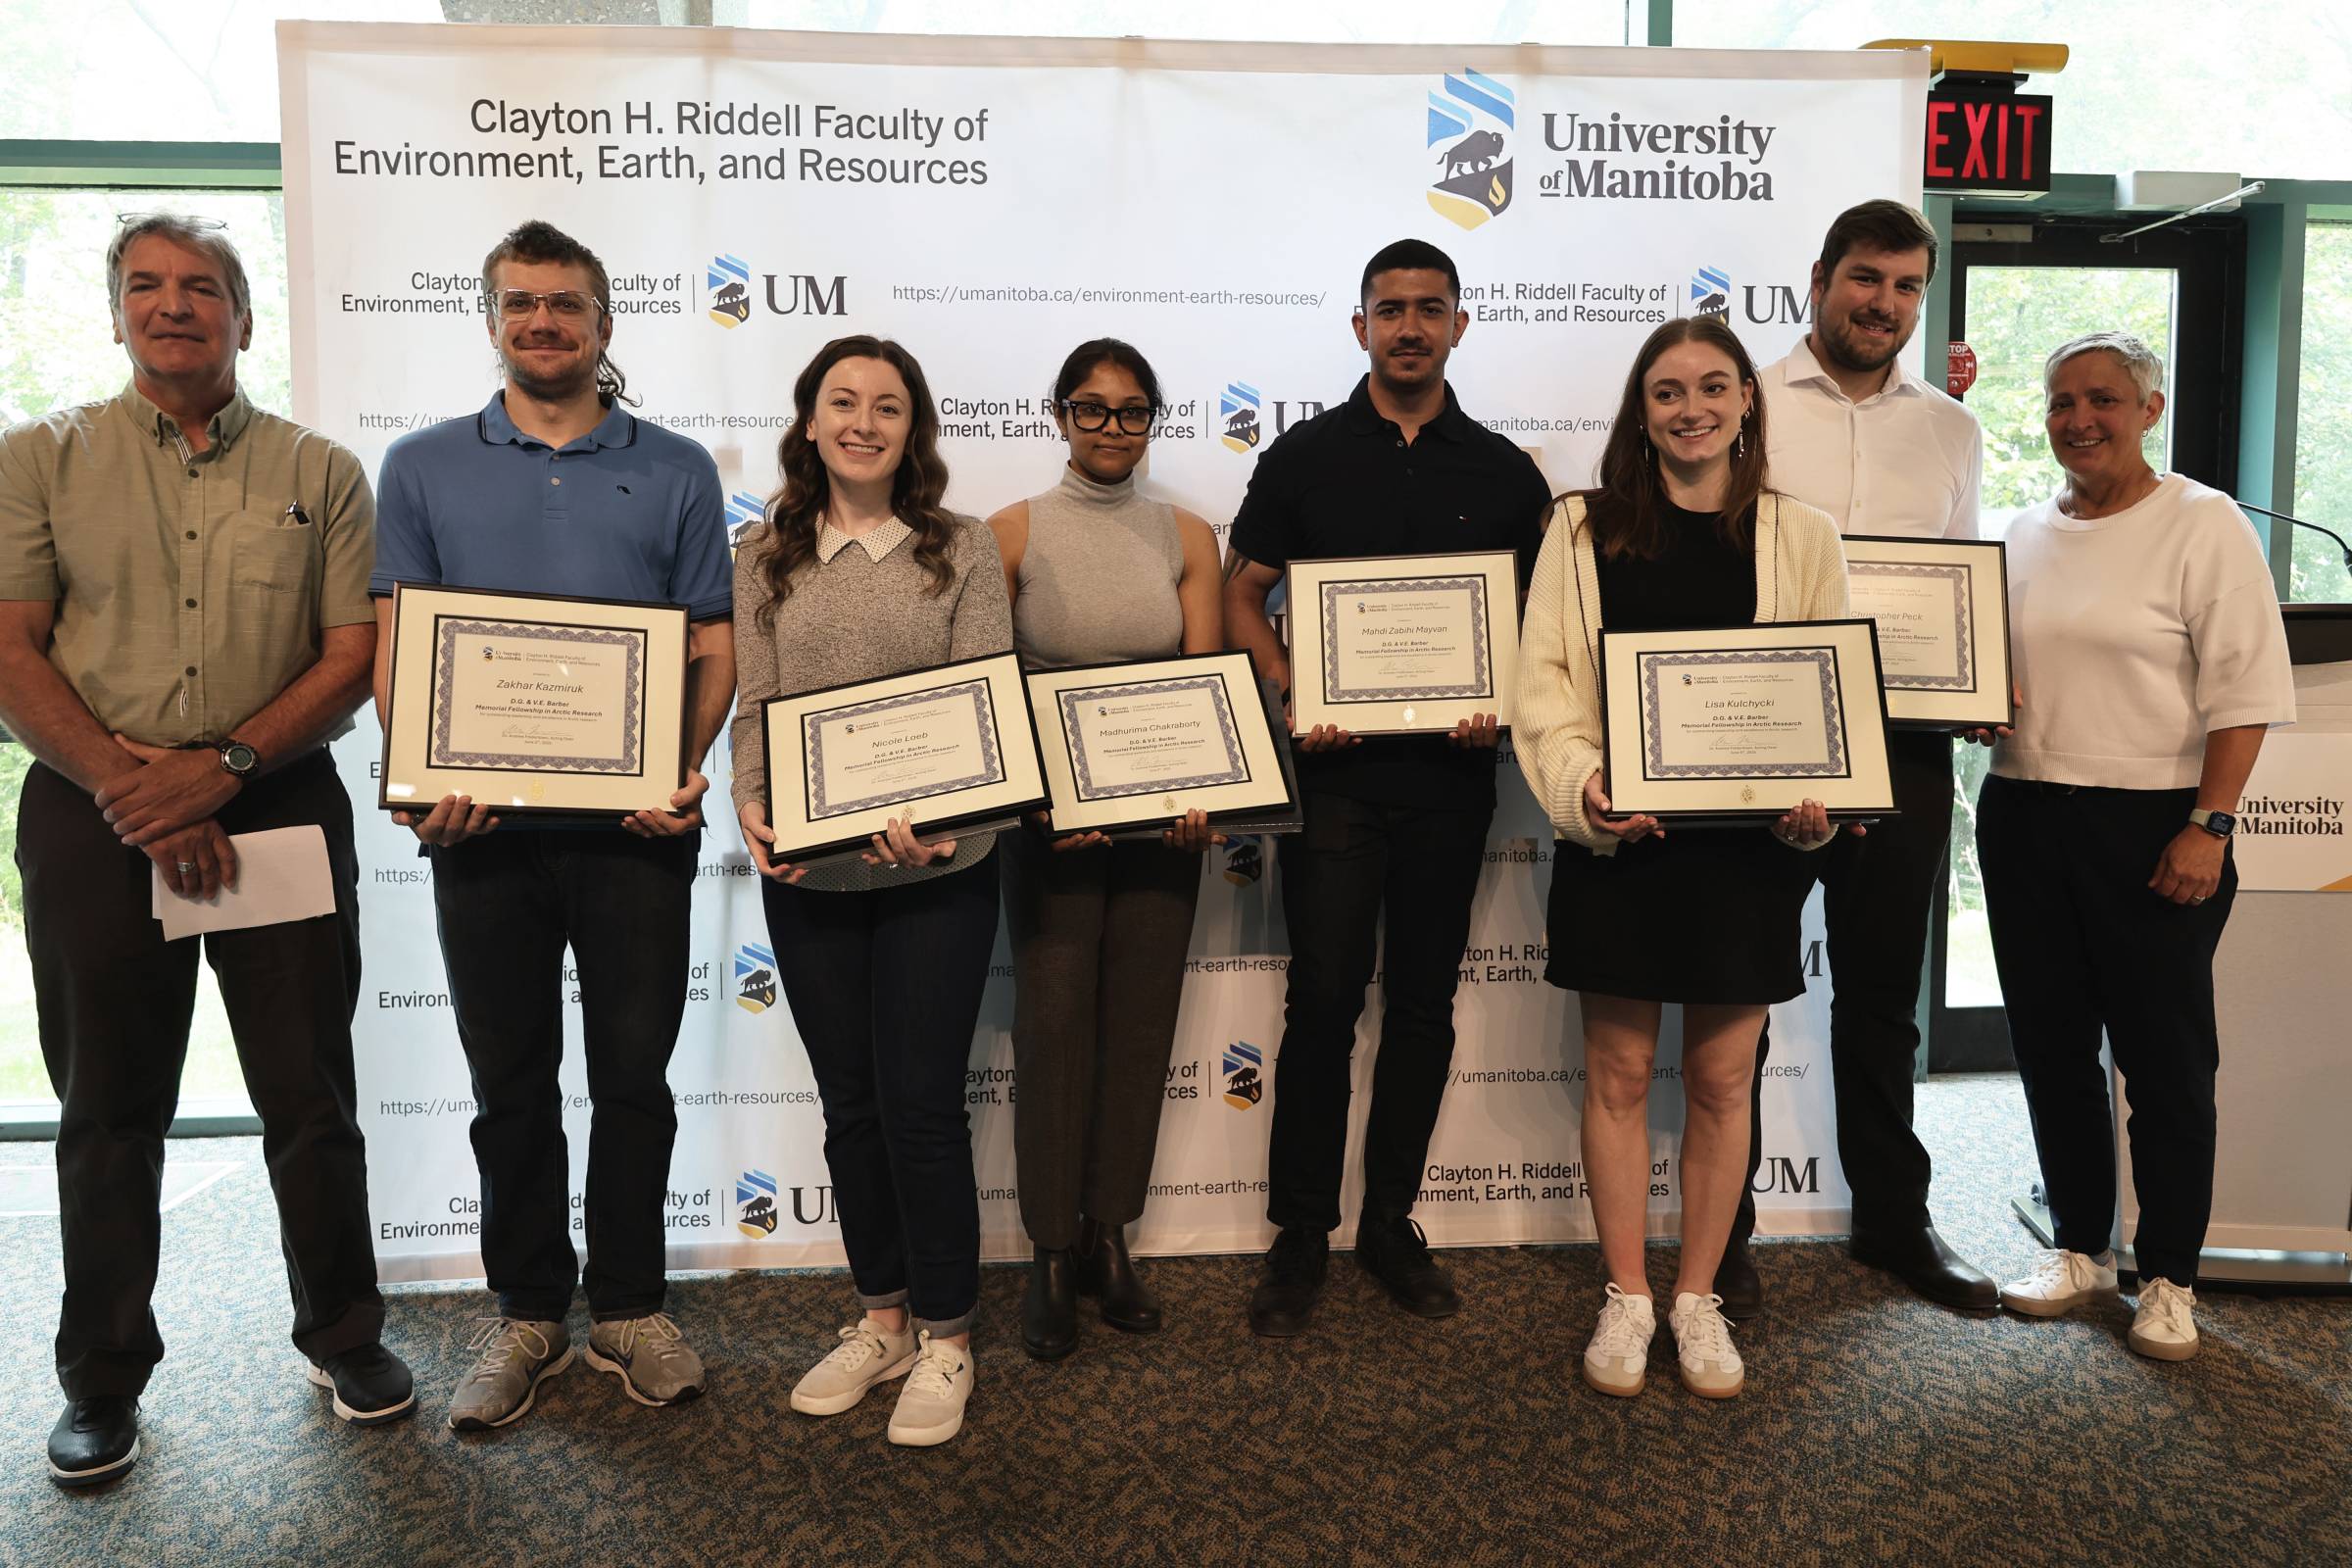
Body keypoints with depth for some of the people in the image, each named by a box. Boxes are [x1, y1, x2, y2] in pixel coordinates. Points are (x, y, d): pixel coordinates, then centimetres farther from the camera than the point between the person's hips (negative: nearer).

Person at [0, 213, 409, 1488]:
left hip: (282, 804, 0)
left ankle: (342, 1332, 24)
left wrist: (222, 767, -13)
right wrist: (128, 787, -12)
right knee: (109, 1107, 9)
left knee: (311, 1094, 6)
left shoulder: (320, 473, 7)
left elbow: (353, 657, 0)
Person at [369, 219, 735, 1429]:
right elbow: (394, 645, 4)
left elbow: (714, 647, 3)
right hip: (483, 827, 1)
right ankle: (527, 1315, 26)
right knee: (510, 1082, 11)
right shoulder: (423, 468, 8)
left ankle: (631, 1306, 24)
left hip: (636, 826, -1)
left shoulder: (676, 471, 6)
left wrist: (685, 770, -13)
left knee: (633, 1076, 8)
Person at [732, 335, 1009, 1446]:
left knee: (921, 1102, 0)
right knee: (850, 1102, 13)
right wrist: (751, 808, -16)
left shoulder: (964, 551, 1)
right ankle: (881, 1319, 30)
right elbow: (753, 706, 3)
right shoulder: (767, 557, 7)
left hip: (936, 868, -3)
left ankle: (945, 1337, 19)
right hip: (808, 872, 3)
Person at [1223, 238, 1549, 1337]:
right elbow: (1241, 597, 4)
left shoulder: (1505, 472, 8)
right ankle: (1300, 1234, 13)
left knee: (1423, 1002, 9)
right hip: (1335, 766, -2)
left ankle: (1391, 1225, 23)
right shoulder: (1304, 456, 4)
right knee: (1323, 999, -1)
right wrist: (1291, 698, -12)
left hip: (1451, 769, 2)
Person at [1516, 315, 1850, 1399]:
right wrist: (1583, 786, -16)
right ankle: (1626, 1298, 22)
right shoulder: (1584, 528, 4)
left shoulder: (1802, 537, 7)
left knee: (1722, 1078, 9)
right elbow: (1543, 679, 0)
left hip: (1748, 845, 1)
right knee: (1618, 1074, 6)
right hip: (1618, 839, -1)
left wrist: (1816, 801, -11)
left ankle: (1698, 1297, 25)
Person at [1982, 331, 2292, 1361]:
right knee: (2050, 1043, 11)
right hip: (2024, 817, 5)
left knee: (2164, 1056, 3)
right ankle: (2080, 1246, 27)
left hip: (2151, 825, -5)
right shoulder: (2025, 533, 12)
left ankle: (2169, 1277, 18)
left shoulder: (2202, 525, -5)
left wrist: (2207, 827, -16)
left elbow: (2244, 692, -10)